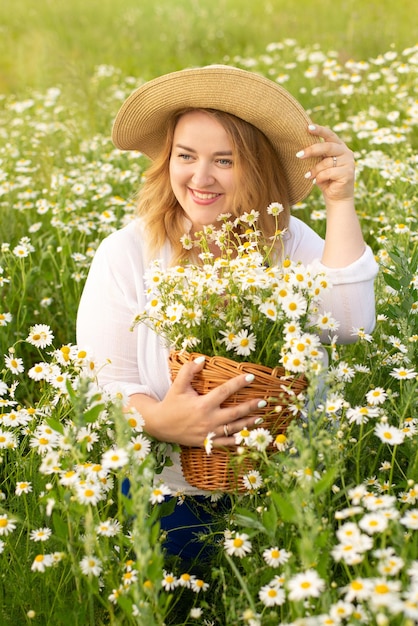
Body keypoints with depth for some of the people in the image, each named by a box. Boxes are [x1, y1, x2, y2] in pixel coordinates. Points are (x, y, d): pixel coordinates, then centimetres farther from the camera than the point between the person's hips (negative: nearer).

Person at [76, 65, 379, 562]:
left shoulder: (290, 241, -2)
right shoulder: (125, 254, -7)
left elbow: (348, 324, -18)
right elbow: (104, 384, -10)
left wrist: (340, 204, -20)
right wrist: (159, 420, -32)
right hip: (172, 494, -1)